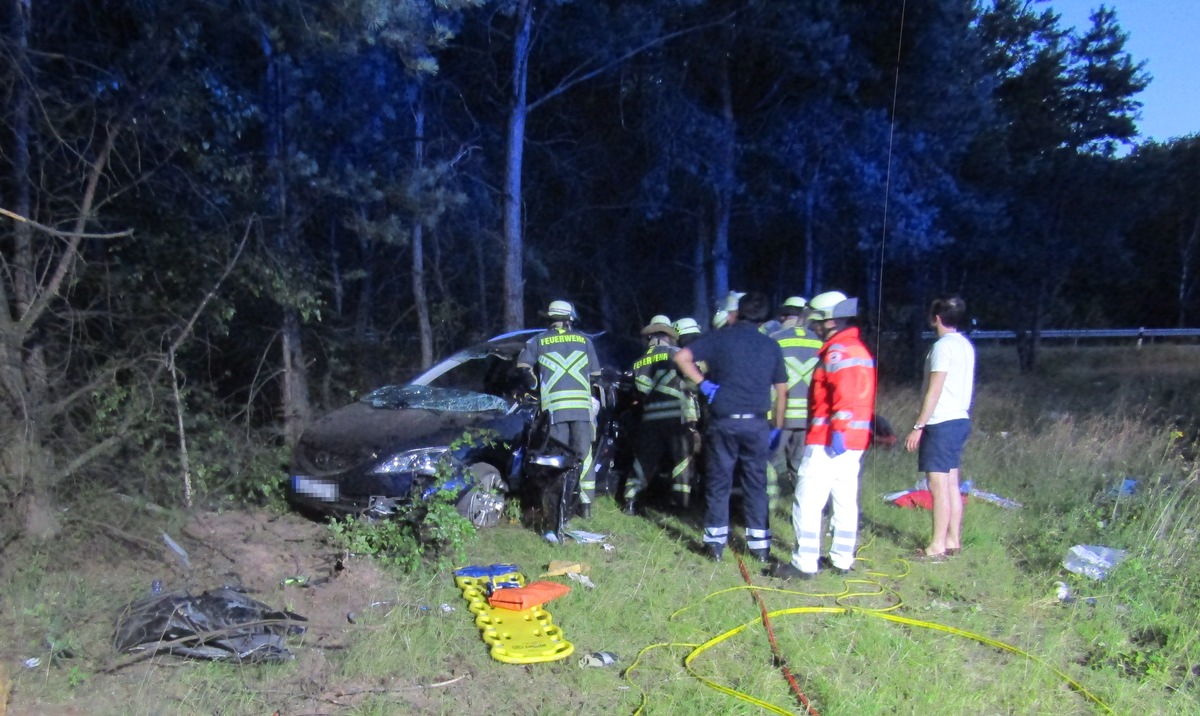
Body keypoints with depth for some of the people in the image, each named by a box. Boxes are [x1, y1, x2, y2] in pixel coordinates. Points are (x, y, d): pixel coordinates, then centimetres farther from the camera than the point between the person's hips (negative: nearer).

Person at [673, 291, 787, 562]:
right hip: (756, 424, 2)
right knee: (756, 484, 10)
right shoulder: (771, 346, 8)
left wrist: (703, 383, -4)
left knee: (718, 482, 7)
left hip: (723, 422, -2)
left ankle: (716, 542, 11)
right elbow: (782, 392, 9)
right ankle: (760, 545, 14)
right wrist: (777, 428, 15)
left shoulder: (719, 338, 0)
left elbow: (681, 357, -11)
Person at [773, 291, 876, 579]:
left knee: (807, 501, -5)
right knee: (845, 501, 14)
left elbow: (846, 396, -24)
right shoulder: (859, 348, 17)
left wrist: (837, 431, -25)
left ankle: (805, 563, -2)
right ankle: (843, 559, 22)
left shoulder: (837, 352, -13)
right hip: (856, 439, 10)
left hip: (830, 440, -10)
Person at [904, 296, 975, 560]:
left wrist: (918, 426, -15)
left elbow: (934, 390, -18)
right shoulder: (965, 345, 14)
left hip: (942, 423, -10)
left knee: (939, 485, -6)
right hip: (959, 419, 10)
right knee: (951, 484, 13)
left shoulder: (943, 346, -14)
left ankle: (937, 546, -2)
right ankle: (953, 541, 18)